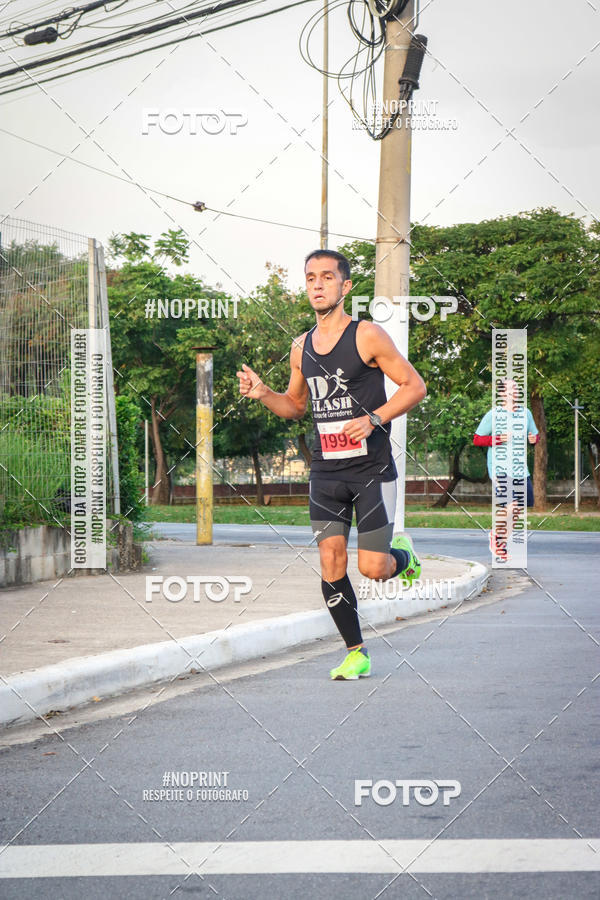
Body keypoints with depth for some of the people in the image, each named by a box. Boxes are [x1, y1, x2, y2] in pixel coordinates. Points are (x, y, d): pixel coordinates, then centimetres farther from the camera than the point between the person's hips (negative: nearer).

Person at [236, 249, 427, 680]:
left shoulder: (367, 336, -8)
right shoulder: (301, 347, 9)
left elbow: (415, 386, -5)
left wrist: (374, 419, -18)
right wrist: (264, 394, 2)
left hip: (372, 470, -4)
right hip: (325, 472, 4)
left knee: (372, 567, -7)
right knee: (331, 564, -3)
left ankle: (402, 553, 30)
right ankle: (356, 652, 11)